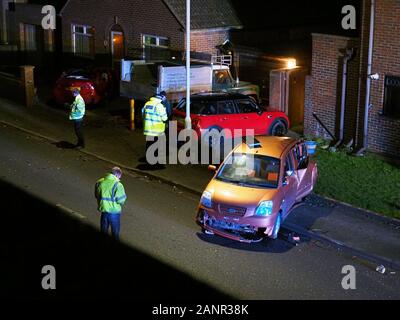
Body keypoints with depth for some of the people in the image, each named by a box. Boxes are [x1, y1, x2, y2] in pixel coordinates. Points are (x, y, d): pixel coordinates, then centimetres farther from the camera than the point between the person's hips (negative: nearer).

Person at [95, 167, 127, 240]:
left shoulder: (100, 182, -4)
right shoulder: (117, 185, -21)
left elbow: (96, 195, 6)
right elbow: (121, 200, -18)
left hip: (103, 209, 5)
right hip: (114, 211, -5)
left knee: (103, 230, 23)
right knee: (115, 231, 15)